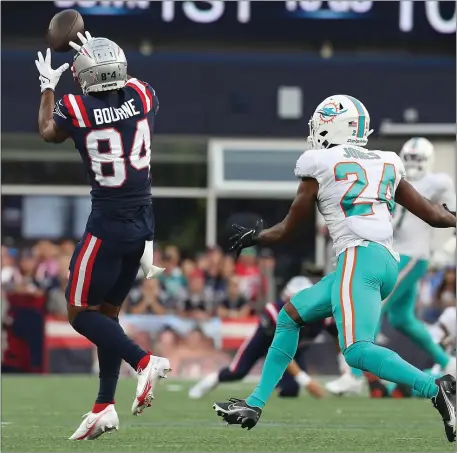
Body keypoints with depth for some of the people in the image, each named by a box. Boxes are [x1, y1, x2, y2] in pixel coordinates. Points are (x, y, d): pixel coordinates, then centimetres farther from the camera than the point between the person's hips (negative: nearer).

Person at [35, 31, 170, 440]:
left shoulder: (76, 109, -13)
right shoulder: (144, 96, -4)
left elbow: (48, 132, 13)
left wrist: (48, 87, 28)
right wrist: (98, 57, 33)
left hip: (108, 224, -6)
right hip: (145, 222, 6)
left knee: (81, 311, 6)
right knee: (108, 309, 15)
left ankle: (143, 361, -14)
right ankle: (105, 407, 14)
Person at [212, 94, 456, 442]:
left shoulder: (320, 166, 5)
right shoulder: (387, 165, 19)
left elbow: (288, 231, 15)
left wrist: (253, 237, 34)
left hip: (359, 258, -8)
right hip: (388, 265, 8)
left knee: (358, 351, -21)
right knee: (291, 314, 19)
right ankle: (255, 405, 21)